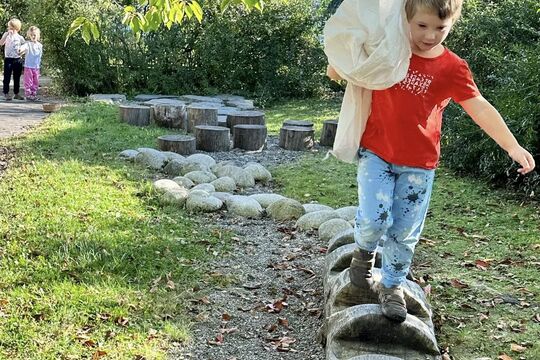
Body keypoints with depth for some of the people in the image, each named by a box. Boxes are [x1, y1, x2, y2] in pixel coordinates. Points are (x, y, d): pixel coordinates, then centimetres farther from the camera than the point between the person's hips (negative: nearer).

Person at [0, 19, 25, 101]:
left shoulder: (20, 38, 6)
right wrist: (7, 34, -21)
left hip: (18, 59, 2)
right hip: (8, 59, -2)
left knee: (17, 78, 8)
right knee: (7, 77, 0)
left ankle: (16, 93, 16)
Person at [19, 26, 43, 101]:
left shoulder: (40, 45, 7)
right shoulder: (28, 43, -8)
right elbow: (24, 46, -30)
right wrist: (21, 50, -52)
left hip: (36, 67, 5)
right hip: (28, 66, -5)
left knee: (36, 82, 10)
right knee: (28, 81, -2)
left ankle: (34, 94, 20)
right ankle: (28, 94, 4)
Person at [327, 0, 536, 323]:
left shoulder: (452, 68, -5)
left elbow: (480, 108, -8)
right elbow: (336, 73, 8)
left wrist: (513, 146, -16)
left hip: (419, 164, 0)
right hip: (376, 154, 0)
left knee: (405, 232, 7)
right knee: (375, 219, -14)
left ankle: (392, 285, 29)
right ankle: (365, 251, 21)